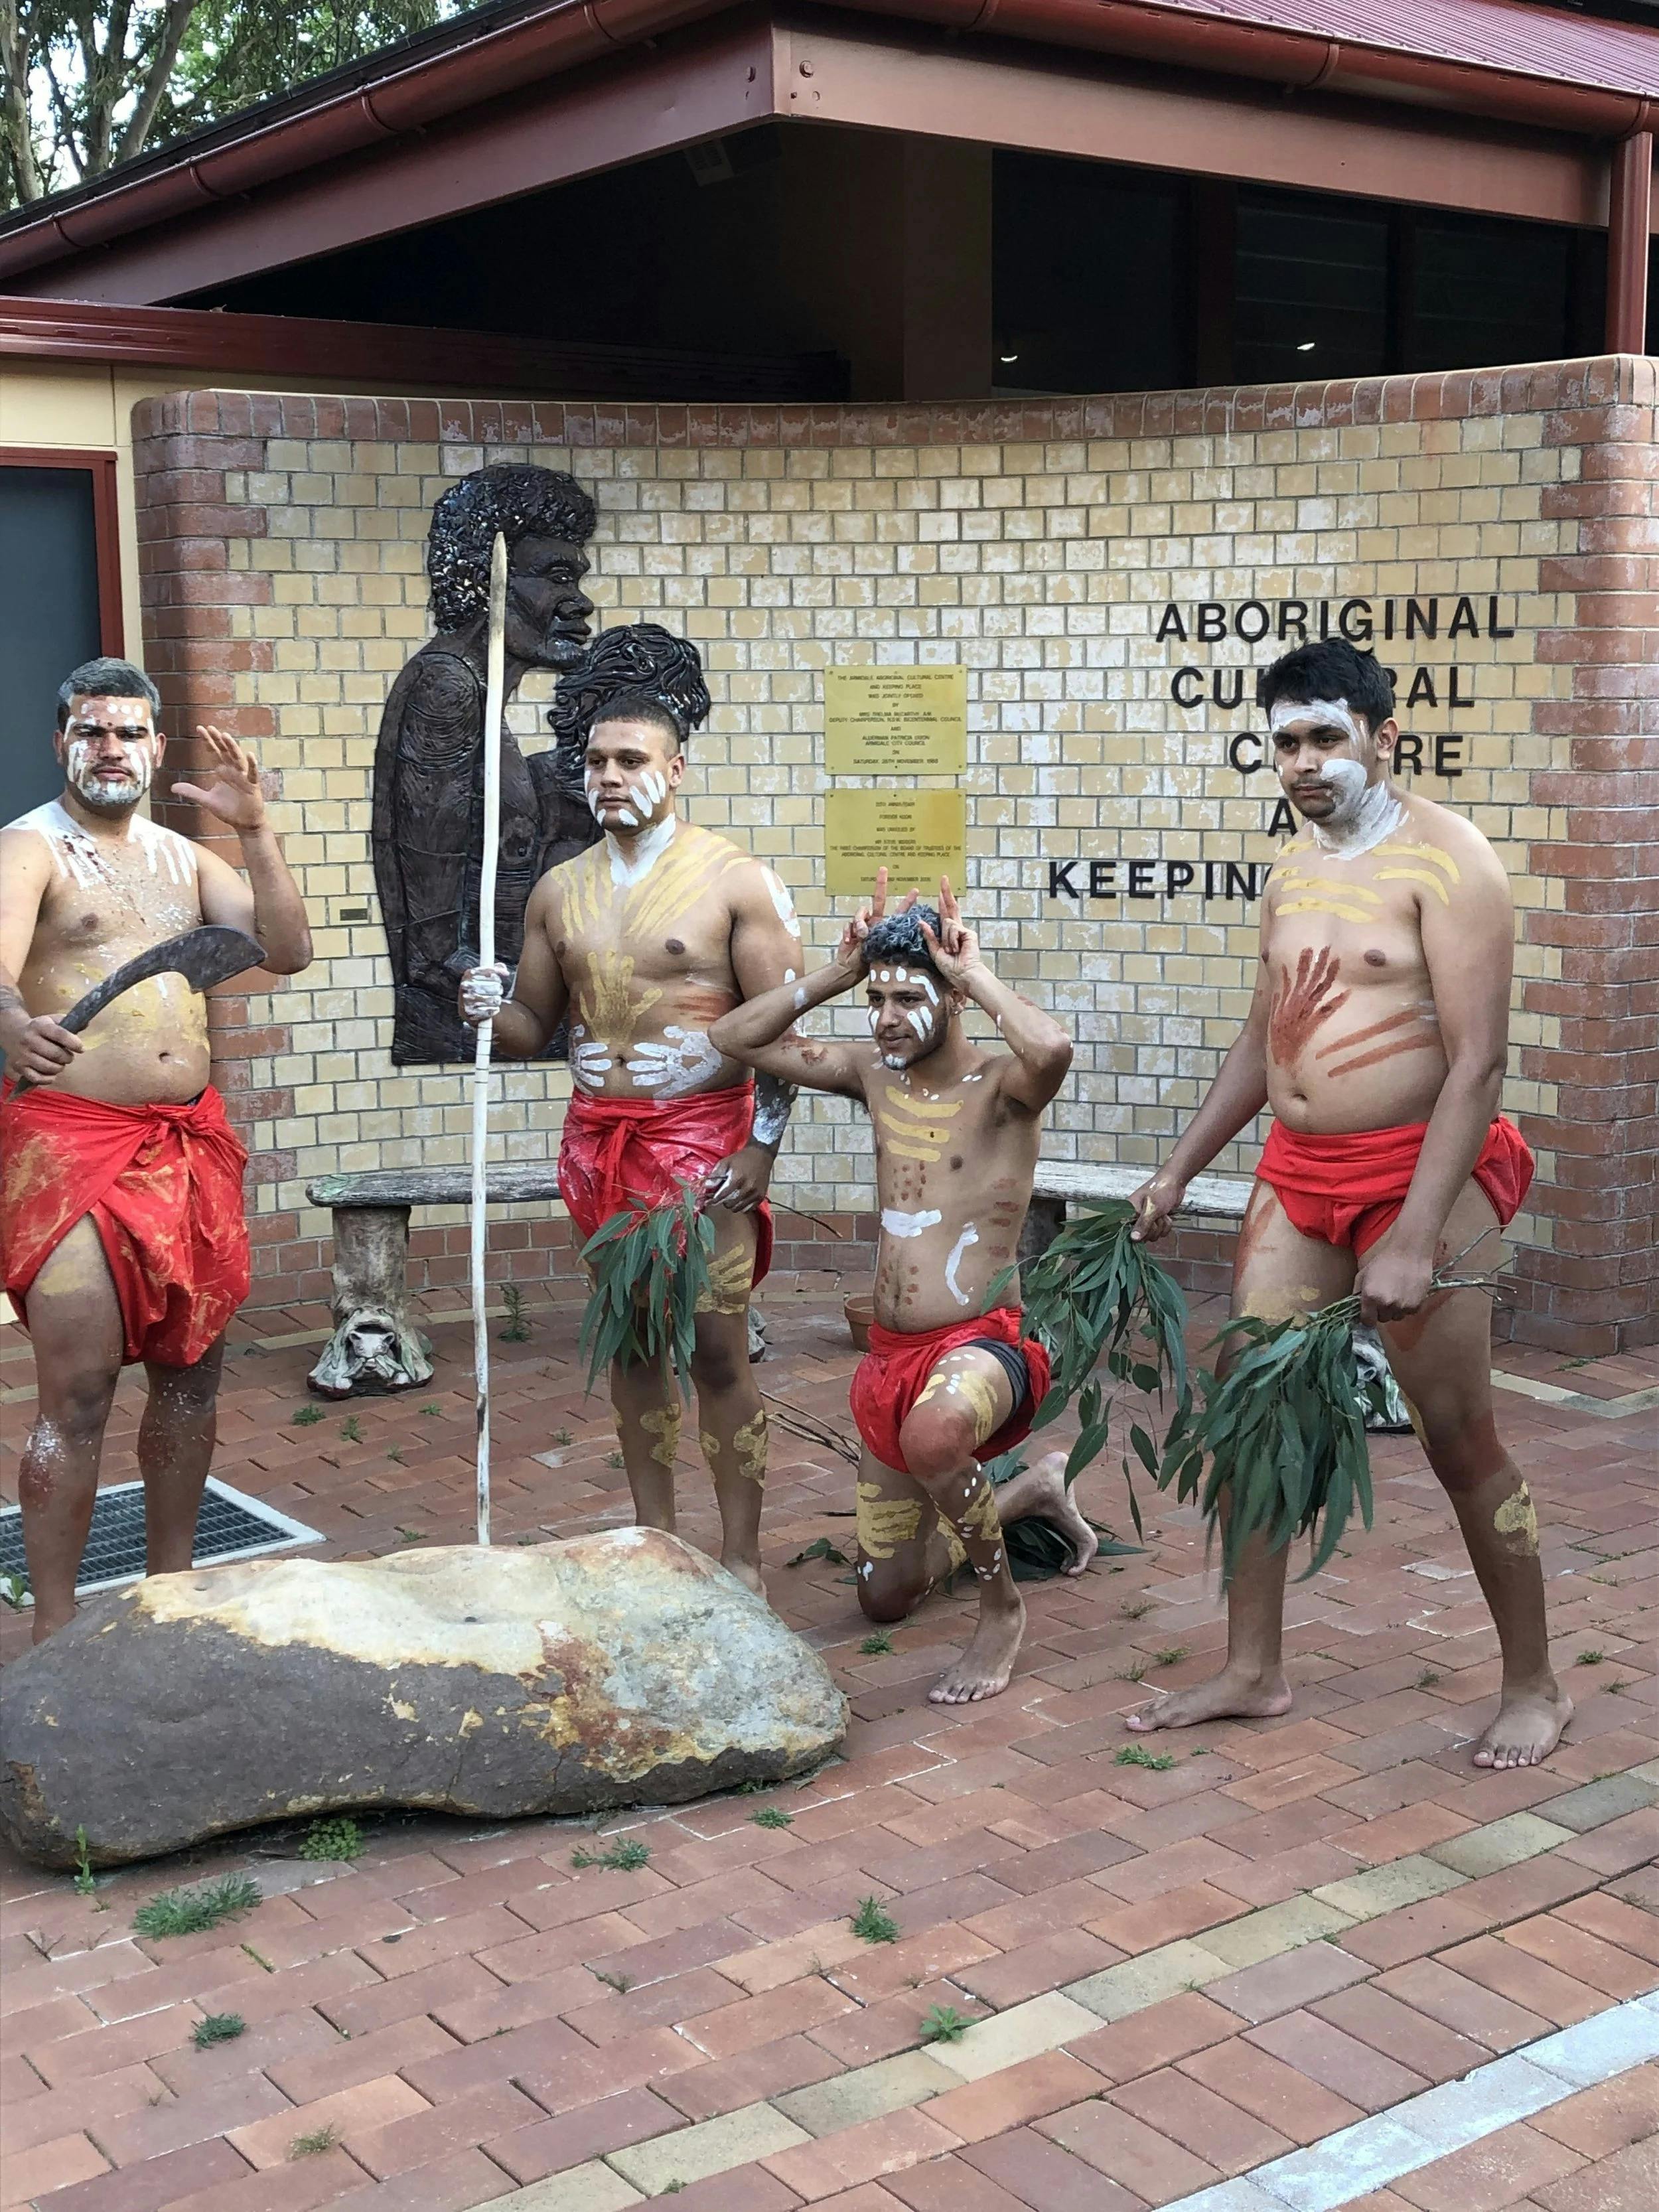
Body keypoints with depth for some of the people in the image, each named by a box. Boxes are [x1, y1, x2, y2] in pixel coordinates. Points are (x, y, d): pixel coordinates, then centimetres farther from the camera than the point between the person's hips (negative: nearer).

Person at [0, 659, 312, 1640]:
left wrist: (255, 828, -4)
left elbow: (289, 950, 6)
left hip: (194, 1142, 7)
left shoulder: (183, 855, 16)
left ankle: (171, 1589, 26)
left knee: (191, 1375, 12)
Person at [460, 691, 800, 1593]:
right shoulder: (559, 891, 10)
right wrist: (492, 1009, -7)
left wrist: (762, 1148, -14)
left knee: (716, 1347, -5)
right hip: (598, 1137, 5)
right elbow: (532, 1030, 16)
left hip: (701, 1134, -5)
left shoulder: (736, 882, -5)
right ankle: (652, 1539, 22)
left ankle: (740, 1561, 3)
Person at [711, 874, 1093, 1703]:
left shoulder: (1000, 1085, -11)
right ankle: (1030, 1491, 40)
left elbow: (1053, 1051, -37)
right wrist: (835, 975, -1)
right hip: (890, 1355, 7)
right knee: (885, 1597, 16)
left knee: (934, 1434, -45)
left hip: (982, 1344, -7)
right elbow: (735, 1038, 8)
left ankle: (1001, 1611, -17)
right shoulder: (874, 1074, 7)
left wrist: (975, 975, -21)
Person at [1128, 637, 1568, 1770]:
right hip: (1298, 1177, 7)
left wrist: (1414, 1239, -24)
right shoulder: (1292, 872, 11)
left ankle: (1535, 1688, 18)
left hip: (1418, 1174, -7)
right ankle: (1253, 1671, 20)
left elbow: (1479, 1062, -19)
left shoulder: (1445, 860, -13)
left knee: (1462, 1442, 1)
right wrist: (1180, 1169, 22)